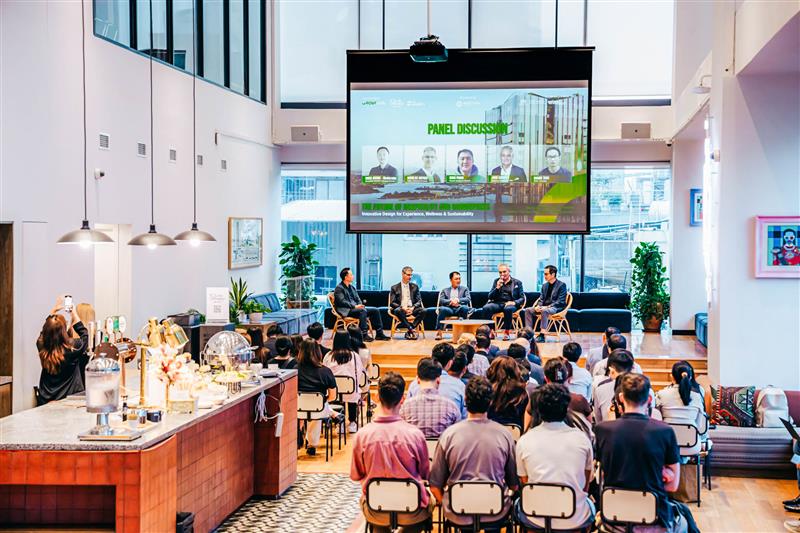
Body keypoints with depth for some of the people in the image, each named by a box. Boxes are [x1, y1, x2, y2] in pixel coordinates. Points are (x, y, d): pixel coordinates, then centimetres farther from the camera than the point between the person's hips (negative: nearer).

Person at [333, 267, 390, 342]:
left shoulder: (352, 287, 20)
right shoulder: (339, 288, -6)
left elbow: (358, 299, 17)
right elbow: (342, 302, -17)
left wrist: (360, 305, -5)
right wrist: (355, 306, -22)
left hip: (355, 308, 9)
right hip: (346, 311, -9)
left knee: (375, 311, -5)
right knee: (362, 311, -35)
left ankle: (379, 333, -8)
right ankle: (364, 335, -37)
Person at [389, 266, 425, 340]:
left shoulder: (415, 286, 16)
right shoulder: (395, 288, 8)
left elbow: (419, 301, 9)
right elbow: (392, 303, 1)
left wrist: (413, 307, -12)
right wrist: (402, 308, -17)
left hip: (412, 309, 2)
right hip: (401, 309, -2)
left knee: (423, 310, -29)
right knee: (397, 311, -38)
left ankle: (409, 331, -26)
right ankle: (412, 329, -31)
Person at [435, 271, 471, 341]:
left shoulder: (464, 289, 21)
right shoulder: (445, 290, 21)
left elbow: (468, 299, 3)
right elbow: (441, 301, 3)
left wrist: (458, 300, -16)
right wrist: (450, 301, -16)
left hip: (460, 309, 0)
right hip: (449, 309, 0)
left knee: (465, 308, -35)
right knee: (442, 309, -34)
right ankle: (438, 331, -32)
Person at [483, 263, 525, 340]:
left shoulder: (517, 282, 10)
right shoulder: (496, 281, 17)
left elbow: (522, 298, 5)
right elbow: (490, 297, 12)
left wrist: (514, 302, -16)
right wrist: (497, 288, -4)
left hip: (510, 304, -3)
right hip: (498, 303, 3)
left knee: (508, 309, -40)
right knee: (486, 308, -30)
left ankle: (507, 332, -26)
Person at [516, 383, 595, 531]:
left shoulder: (524, 440, -6)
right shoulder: (581, 439, -5)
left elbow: (524, 483, 8)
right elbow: (586, 487, 9)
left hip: (537, 521, 0)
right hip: (577, 521, 1)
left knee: (519, 502, 32)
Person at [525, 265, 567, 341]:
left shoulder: (561, 285, -5)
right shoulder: (544, 285, 17)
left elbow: (560, 301, -13)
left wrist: (547, 307, -22)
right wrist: (538, 306, -7)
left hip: (556, 308, -7)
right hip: (544, 307, 7)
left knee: (544, 311, -38)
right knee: (528, 310, -13)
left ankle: (542, 335, -38)